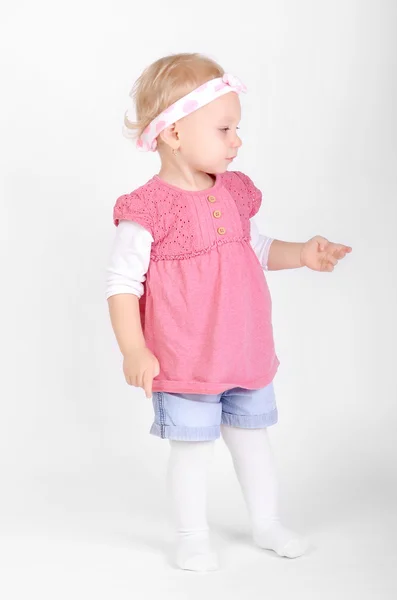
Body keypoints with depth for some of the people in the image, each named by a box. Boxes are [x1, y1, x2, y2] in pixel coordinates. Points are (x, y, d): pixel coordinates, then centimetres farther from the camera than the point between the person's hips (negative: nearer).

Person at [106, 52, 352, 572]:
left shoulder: (235, 193, 3)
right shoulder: (147, 210, -18)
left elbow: (258, 249, 18)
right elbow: (122, 283, -16)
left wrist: (304, 254, 3)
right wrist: (134, 352, -20)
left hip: (247, 354, 6)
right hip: (183, 365, -6)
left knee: (252, 437, 19)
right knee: (192, 448, 5)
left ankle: (267, 524, 36)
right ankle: (193, 537, 25)